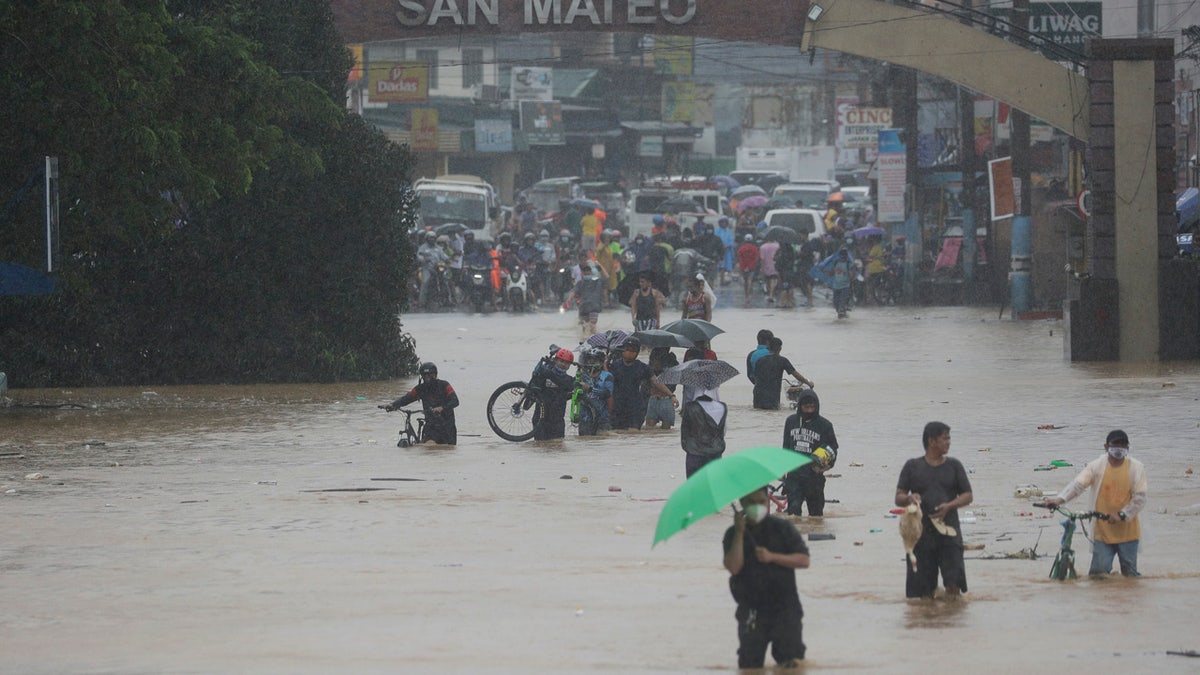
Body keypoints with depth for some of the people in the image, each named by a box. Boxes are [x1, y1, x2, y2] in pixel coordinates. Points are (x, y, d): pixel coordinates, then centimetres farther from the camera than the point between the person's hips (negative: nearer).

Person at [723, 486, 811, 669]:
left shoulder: (782, 528, -1)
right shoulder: (733, 534, 0)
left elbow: (803, 560, -6)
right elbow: (733, 567, -15)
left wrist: (772, 557, -17)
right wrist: (739, 532, -17)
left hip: (784, 606, -1)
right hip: (751, 609, 1)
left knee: (791, 659, -4)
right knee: (749, 663, 2)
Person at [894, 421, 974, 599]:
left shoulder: (953, 466, 9)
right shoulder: (913, 466, 7)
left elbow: (968, 496, 8)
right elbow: (898, 499, 6)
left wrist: (949, 506, -11)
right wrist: (909, 499, -18)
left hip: (948, 532, 0)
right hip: (922, 534, 0)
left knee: (953, 584, -10)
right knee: (925, 590, 1)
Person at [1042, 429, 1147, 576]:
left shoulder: (1136, 468, -1)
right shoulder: (1096, 466, 0)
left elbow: (1140, 498, -5)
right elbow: (1078, 484, -10)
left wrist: (1122, 515, -17)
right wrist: (1060, 499, -26)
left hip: (1127, 531, 0)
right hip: (1102, 531, 0)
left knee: (1130, 574, 3)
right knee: (1098, 571, -7)